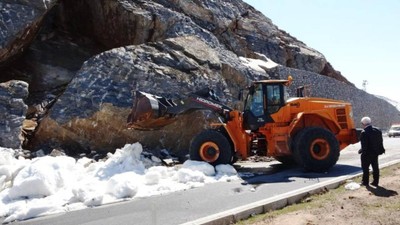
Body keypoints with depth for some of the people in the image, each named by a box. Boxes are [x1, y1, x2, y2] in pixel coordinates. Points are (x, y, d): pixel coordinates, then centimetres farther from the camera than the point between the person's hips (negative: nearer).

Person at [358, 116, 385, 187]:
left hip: (367, 154, -7)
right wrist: (380, 150, 16)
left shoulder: (364, 132, -21)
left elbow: (364, 145, -22)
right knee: (375, 167, 15)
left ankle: (365, 182, 14)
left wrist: (362, 151, -9)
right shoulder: (377, 130, 2)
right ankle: (375, 182, 22)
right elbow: (381, 142, 9)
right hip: (376, 153, 7)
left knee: (365, 168, 7)